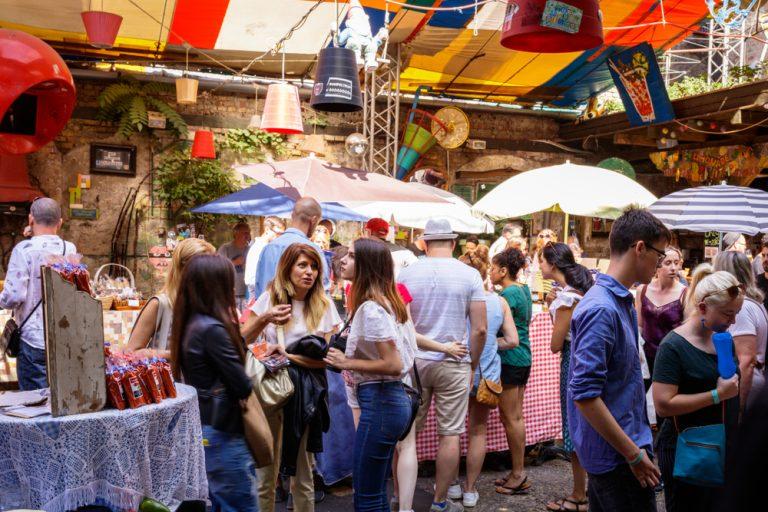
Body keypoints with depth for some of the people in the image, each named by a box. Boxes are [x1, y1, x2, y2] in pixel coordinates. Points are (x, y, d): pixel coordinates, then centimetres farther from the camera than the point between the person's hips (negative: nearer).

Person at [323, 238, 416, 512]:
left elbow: (394, 365, -23)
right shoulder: (389, 302, 10)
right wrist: (353, 364, 12)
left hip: (379, 402, -10)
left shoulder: (371, 308, -18)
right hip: (392, 399, 10)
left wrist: (347, 363, -14)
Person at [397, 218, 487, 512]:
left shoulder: (407, 273, -3)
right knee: (449, 435, 8)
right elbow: (480, 329, -7)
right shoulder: (470, 275, -6)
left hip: (414, 361, 2)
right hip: (453, 364, -1)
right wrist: (473, 363, 7)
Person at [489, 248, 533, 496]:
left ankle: (519, 476, 6)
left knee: (510, 418, -1)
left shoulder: (508, 294, -16)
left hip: (510, 358, -9)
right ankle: (518, 472, 21)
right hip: (523, 357, 9)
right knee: (516, 416, 14)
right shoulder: (524, 290, 11)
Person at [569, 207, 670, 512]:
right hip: (615, 453, -9)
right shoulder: (601, 309, -22)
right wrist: (634, 454, -20)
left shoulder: (623, 302, 9)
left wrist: (637, 445, 17)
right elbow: (585, 395, -25)